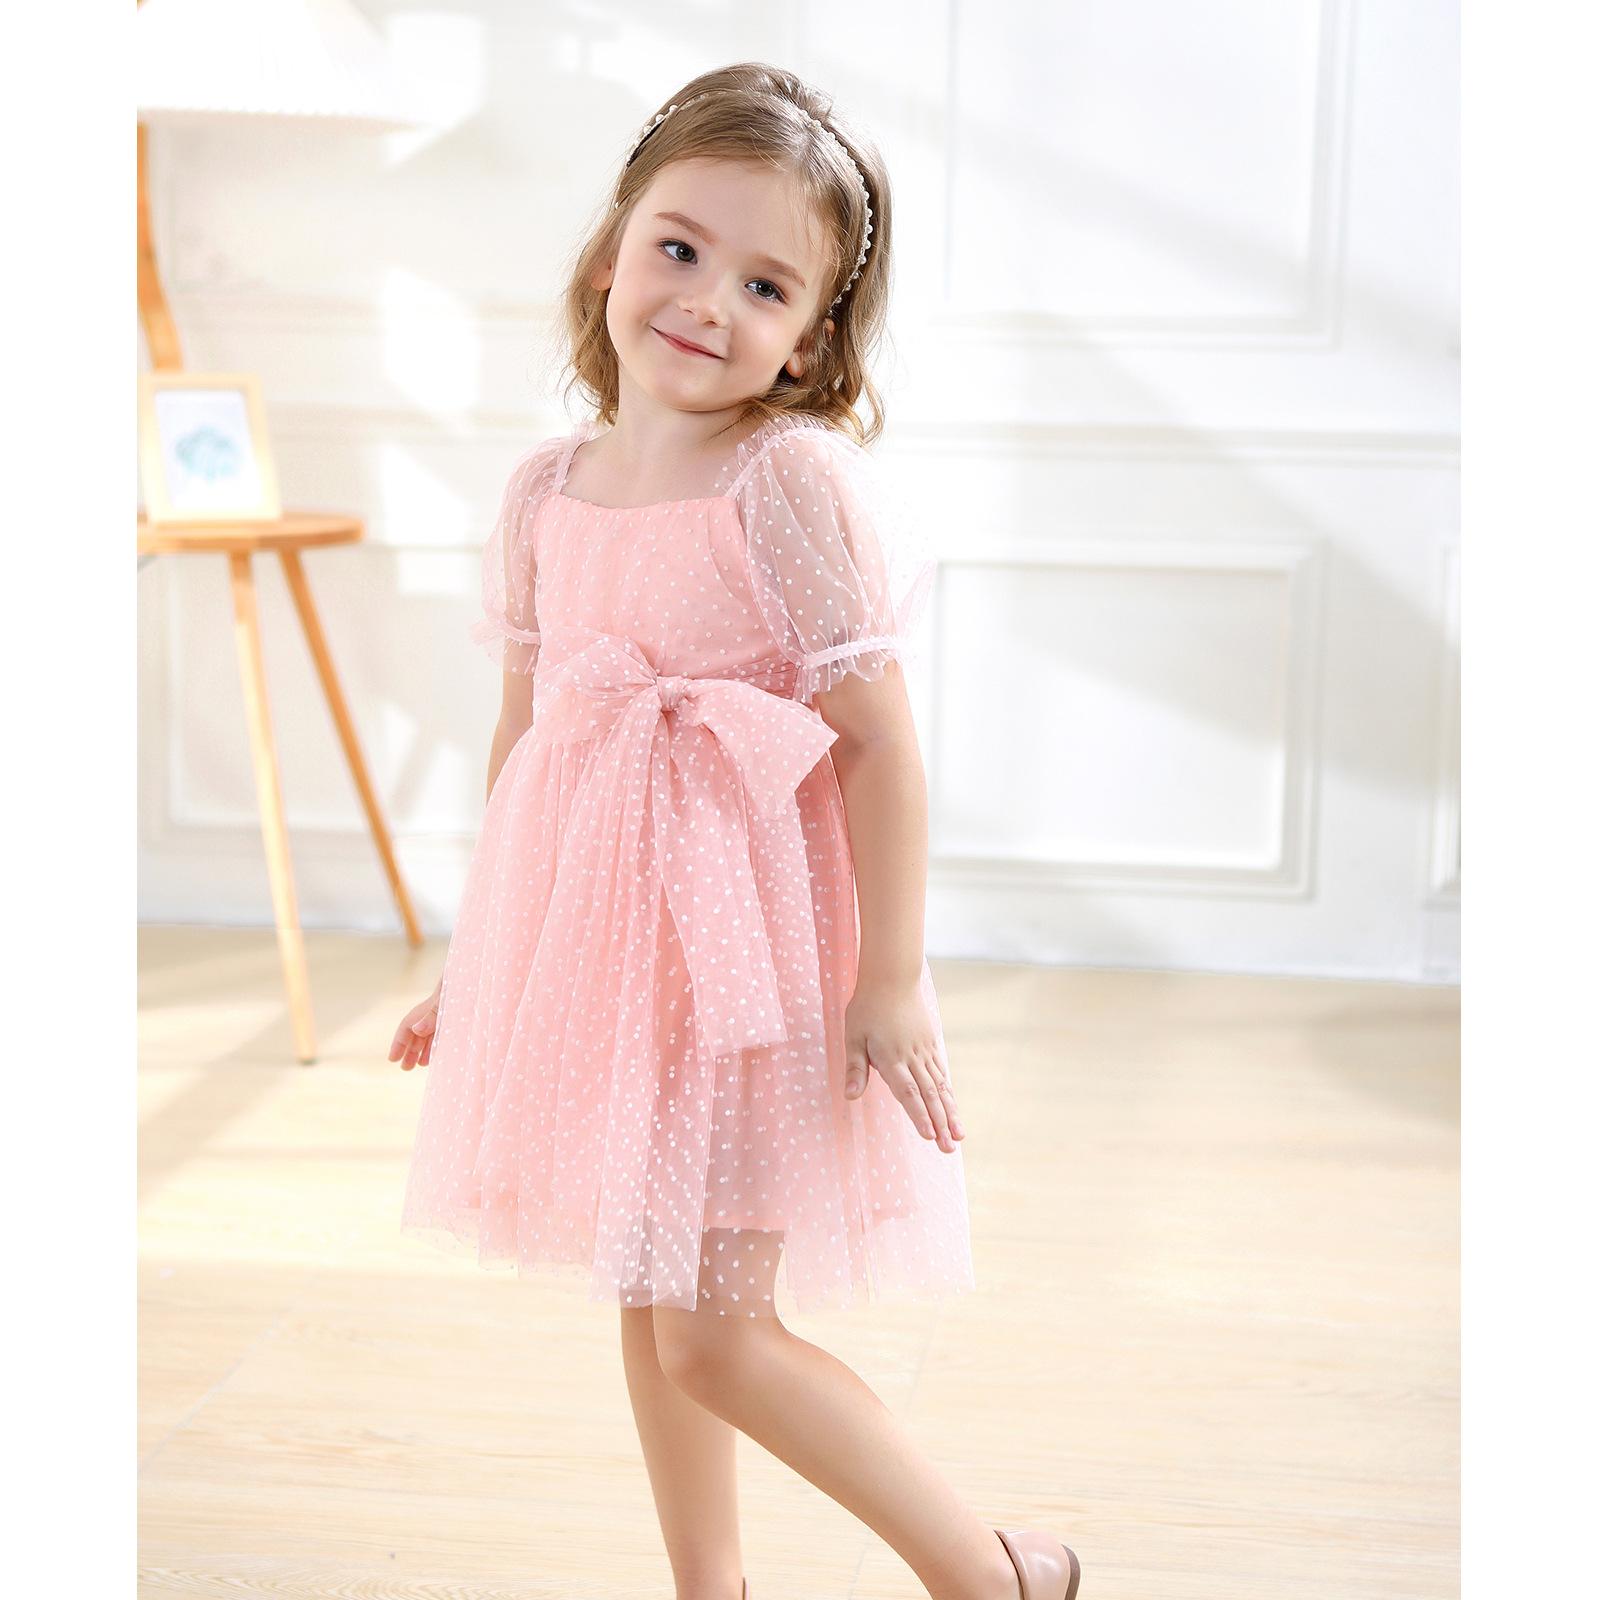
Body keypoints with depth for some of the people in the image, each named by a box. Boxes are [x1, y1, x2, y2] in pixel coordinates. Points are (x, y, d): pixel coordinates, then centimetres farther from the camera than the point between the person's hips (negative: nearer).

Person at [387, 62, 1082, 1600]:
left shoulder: (797, 481, -14)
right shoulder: (546, 488, 4)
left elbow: (880, 740, -14)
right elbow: (521, 734, 13)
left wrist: (892, 979, -15)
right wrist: (474, 958, 18)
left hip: (745, 940, -6)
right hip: (592, 926, 7)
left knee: (714, 1339, -5)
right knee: (647, 1308, 16)